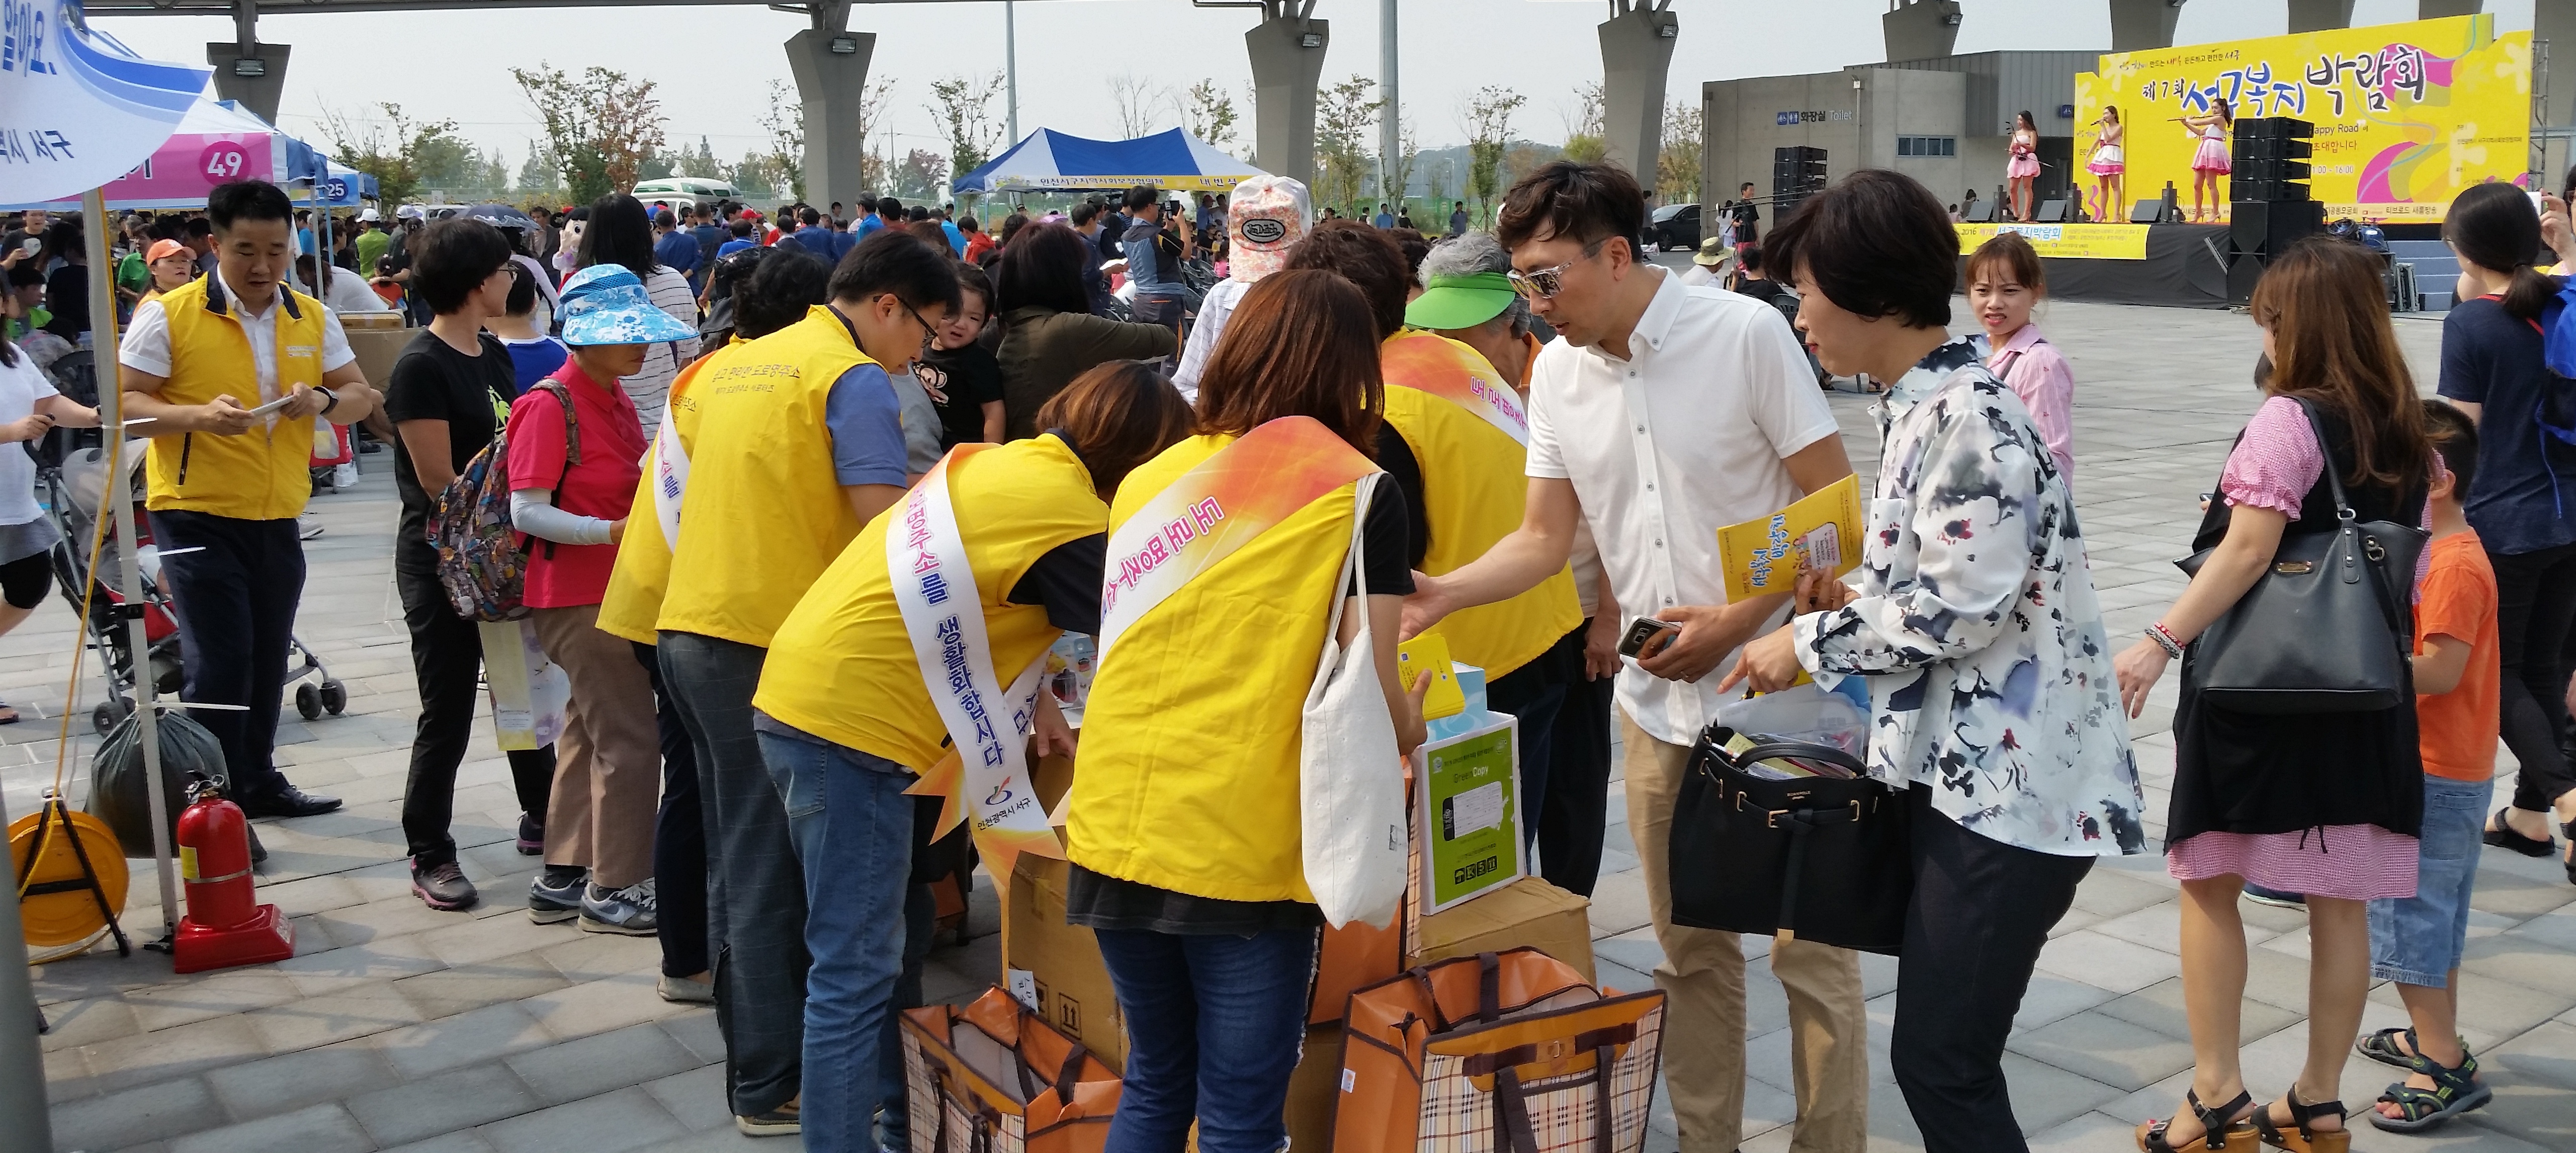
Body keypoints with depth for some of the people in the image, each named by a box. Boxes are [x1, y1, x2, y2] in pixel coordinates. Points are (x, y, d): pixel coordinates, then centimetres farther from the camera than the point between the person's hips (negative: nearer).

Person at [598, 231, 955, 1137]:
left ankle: (750, 1054, 25)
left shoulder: (732, 364, 16)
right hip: (773, 643, -8)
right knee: (777, 868, 0)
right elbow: (884, 528, -15)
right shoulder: (855, 380, -9)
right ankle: (774, 1086, 7)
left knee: (741, 857, 16)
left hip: (690, 628, 8)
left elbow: (678, 490, 19)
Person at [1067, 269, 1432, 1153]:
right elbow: (1366, 694, -6)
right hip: (1246, 846, -5)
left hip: (1115, 829, 5)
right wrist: (1411, 729, 16)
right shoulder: (1360, 493, -3)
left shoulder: (1151, 478, 12)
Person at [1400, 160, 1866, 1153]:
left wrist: (1738, 620, -18)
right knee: (1690, 950, 14)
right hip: (1659, 702, 5)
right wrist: (1442, 593, -12)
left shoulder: (1746, 334, -12)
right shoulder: (1557, 372, 3)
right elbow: (1544, 539, 5)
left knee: (1811, 948, 2)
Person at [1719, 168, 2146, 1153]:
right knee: (1938, 1055, 15)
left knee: (1942, 1066, -4)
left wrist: (1810, 642, -11)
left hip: (2014, 784, -10)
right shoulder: (1917, 407, 13)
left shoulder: (1965, 414, -18)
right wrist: (1849, 600, 8)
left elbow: (1961, 608, -21)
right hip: (1961, 770, 10)